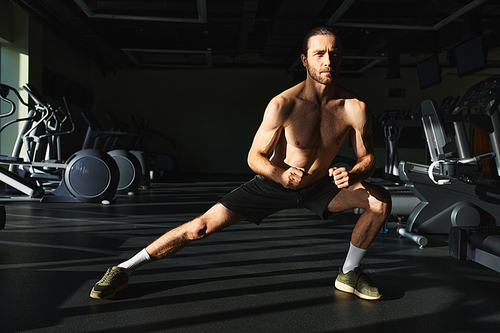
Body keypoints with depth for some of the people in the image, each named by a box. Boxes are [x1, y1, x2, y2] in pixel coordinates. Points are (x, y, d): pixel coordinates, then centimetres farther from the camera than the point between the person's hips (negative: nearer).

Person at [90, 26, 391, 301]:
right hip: (274, 183, -3)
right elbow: (255, 157, -18)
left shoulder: (354, 108, -17)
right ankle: (123, 270, 3)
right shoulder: (283, 105, -25)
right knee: (201, 226, -12)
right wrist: (282, 176, -38)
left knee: (381, 201, -12)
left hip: (319, 187, 4)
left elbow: (367, 157, -6)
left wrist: (352, 175, -30)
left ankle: (349, 274, 9)